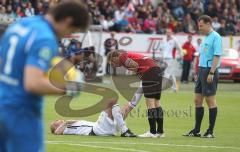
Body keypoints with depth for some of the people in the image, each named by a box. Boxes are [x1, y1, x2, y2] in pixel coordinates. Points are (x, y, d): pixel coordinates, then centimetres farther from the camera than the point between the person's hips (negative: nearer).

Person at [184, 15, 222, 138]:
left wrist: (211, 73, -22)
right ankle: (196, 131, 13)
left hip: (209, 71, -10)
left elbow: (217, 56, -17)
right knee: (197, 100, 9)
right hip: (202, 70, 10)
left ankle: (210, 131, 1)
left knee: (211, 100, -4)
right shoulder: (206, 38, 18)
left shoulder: (215, 37, -11)